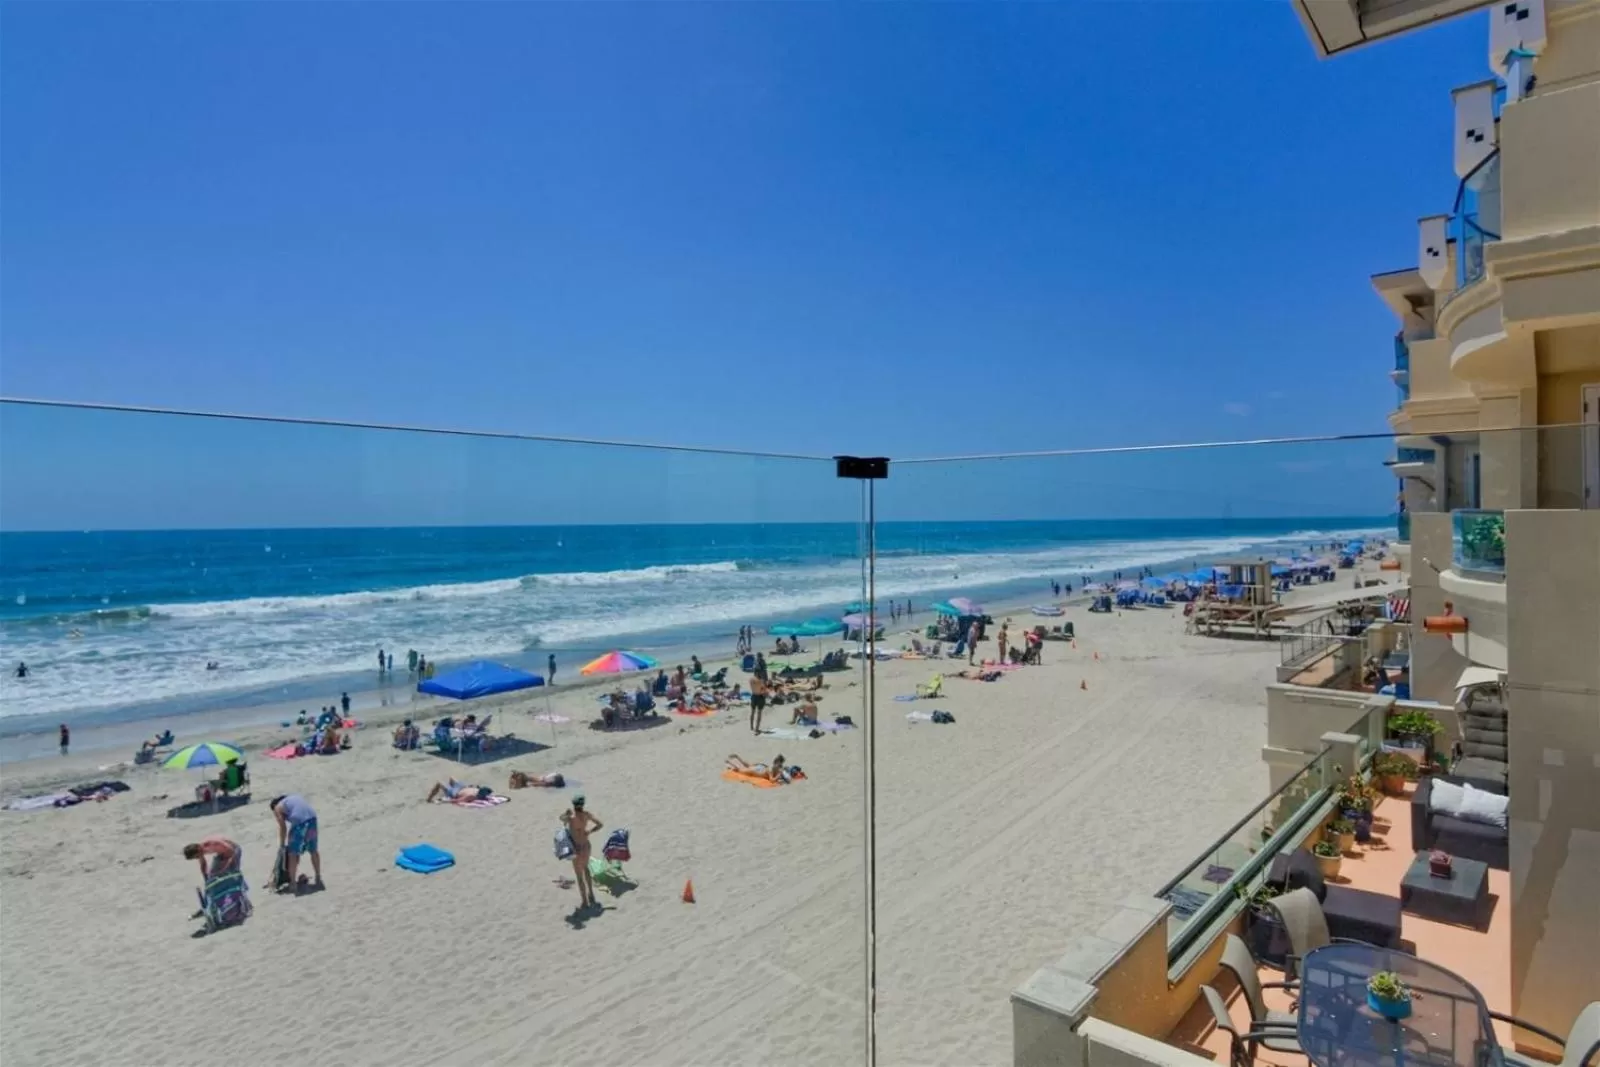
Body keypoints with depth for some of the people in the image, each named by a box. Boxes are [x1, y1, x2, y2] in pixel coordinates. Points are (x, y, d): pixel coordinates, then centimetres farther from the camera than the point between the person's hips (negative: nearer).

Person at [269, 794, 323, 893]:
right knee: (313, 851, 20)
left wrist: (282, 845, 16)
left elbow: (283, 827, 6)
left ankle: (293, 884, 15)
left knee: (292, 853, 11)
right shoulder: (294, 797, 30)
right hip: (312, 818, 6)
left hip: (299, 822, -6)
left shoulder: (278, 808, 12)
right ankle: (318, 879, 30)